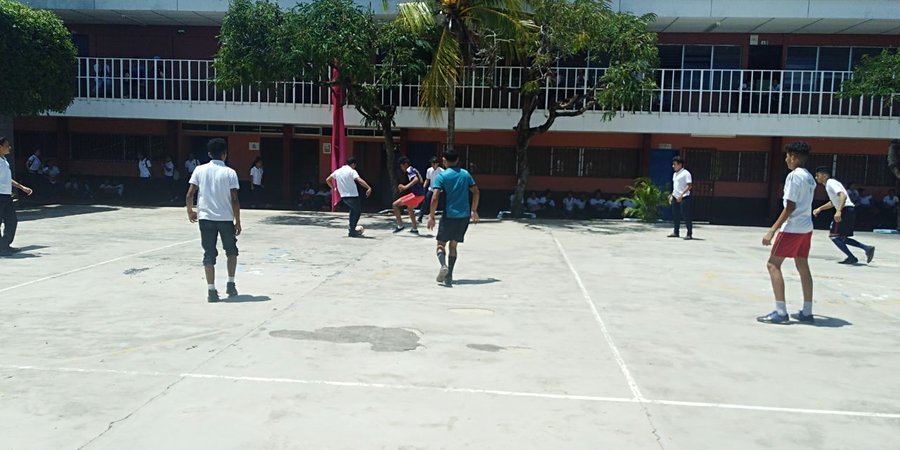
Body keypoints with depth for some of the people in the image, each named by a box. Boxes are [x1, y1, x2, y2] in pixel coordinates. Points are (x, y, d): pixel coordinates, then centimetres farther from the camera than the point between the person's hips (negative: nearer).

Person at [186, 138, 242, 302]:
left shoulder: (200, 170, 0)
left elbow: (189, 195, -3)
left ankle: (211, 290, 3)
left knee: (209, 254, 6)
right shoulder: (230, 172, -5)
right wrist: (238, 222, -1)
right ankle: (230, 284, 16)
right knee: (231, 251, 20)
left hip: (206, 217, 1)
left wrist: (190, 211, 15)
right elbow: (234, 200, -9)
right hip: (226, 218, -1)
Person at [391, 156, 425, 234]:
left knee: (395, 204, -5)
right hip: (421, 194, 10)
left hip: (416, 194, -10)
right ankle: (415, 229, 36)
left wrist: (405, 187, -33)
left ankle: (400, 225, -3)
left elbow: (416, 179, -28)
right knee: (409, 208, 33)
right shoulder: (414, 170, 18)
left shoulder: (409, 170, -10)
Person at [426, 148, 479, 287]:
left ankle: (443, 266, -24)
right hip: (464, 216, 4)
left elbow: (435, 198, -13)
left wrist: (431, 216, -6)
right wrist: (474, 211, 18)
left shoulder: (442, 176, -6)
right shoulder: (465, 174, 8)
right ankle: (449, 276, 10)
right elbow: (476, 192, 10)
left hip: (449, 215, -4)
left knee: (441, 244, 4)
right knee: (453, 245, 13)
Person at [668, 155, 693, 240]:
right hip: (675, 198, 8)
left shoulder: (686, 173, -10)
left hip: (684, 198, -8)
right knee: (675, 216, 10)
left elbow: (689, 185, -16)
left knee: (686, 216, -5)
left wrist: (681, 195, -23)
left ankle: (689, 234, 1)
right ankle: (676, 232, 20)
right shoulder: (675, 174, 16)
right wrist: (672, 196, 19)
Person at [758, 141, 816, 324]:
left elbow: (790, 207, -19)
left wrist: (772, 230, -20)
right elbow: (804, 204, 16)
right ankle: (807, 312, 14)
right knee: (803, 267, 12)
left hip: (792, 227, -9)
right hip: (806, 227, 9)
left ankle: (781, 312, -9)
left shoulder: (794, 175, -14)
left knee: (773, 264, -5)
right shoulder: (809, 177, 14)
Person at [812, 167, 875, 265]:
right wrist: (819, 209, 32)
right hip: (849, 211, 10)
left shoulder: (830, 183, -9)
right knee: (841, 238, 14)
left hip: (846, 210, -10)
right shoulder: (829, 184, 22)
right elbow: (833, 202, 36)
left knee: (833, 236, -6)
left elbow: (843, 196, -24)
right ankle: (867, 248, 7)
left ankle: (851, 257, -5)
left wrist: (838, 211, -35)